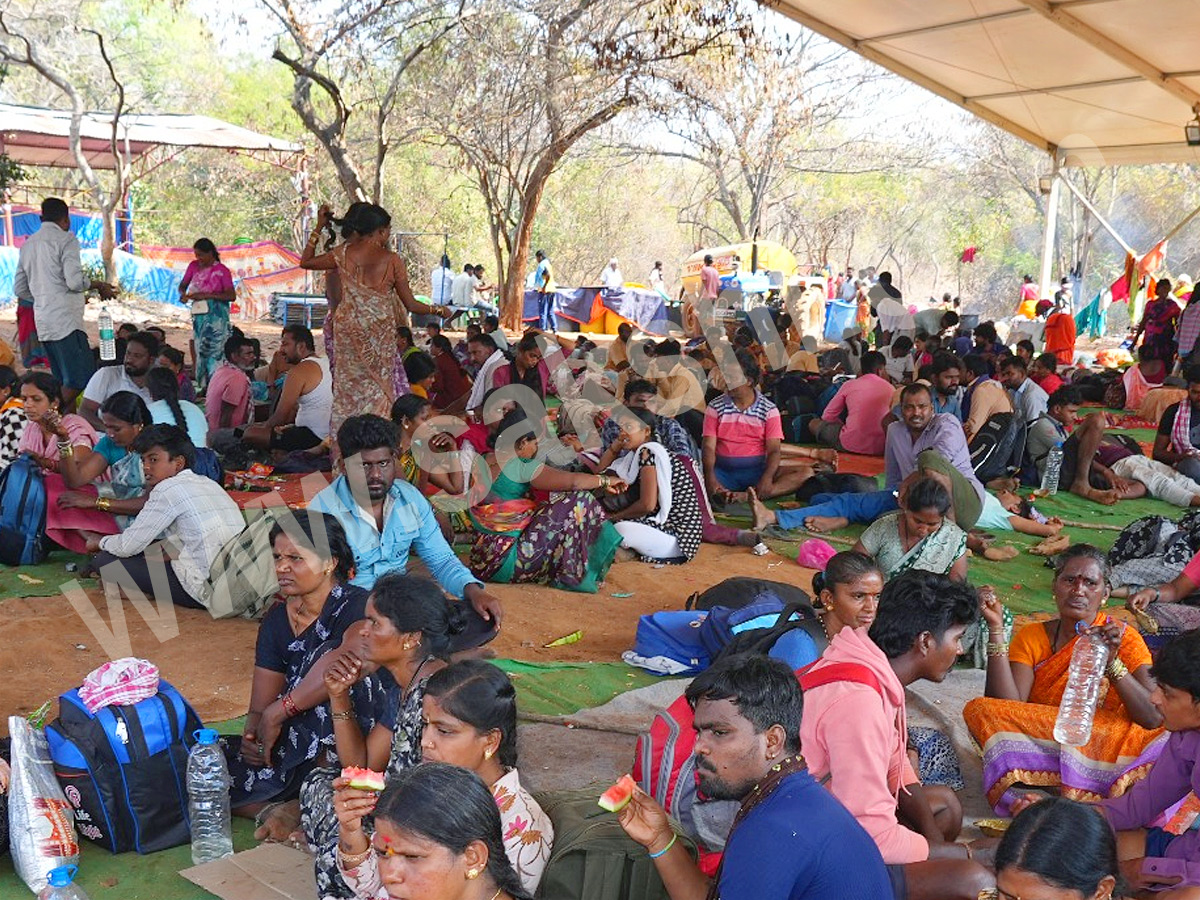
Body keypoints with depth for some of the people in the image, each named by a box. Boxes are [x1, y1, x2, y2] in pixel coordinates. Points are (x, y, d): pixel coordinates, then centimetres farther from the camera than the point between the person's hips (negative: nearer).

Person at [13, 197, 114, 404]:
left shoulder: (28, 244, 19)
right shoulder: (66, 239, -4)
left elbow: (19, 289, 20)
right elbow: (75, 281, -16)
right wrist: (99, 286, 2)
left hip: (42, 321, 8)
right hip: (65, 318, -8)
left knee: (63, 382, 12)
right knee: (81, 377, -9)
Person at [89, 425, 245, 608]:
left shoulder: (169, 489, -6)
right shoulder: (209, 484, 17)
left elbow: (128, 546, -3)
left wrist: (99, 543, 15)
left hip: (206, 587, -9)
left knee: (106, 560, -2)